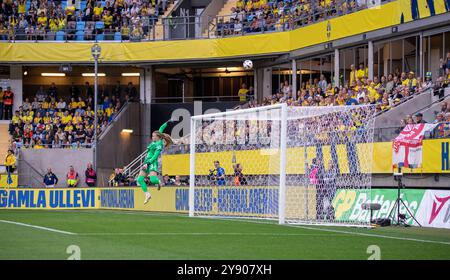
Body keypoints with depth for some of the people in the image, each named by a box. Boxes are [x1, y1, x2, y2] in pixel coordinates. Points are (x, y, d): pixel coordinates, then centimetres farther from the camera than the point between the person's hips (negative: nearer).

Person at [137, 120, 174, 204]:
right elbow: (160, 129, 28)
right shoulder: (156, 141, 13)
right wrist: (166, 123, 31)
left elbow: (155, 156, -18)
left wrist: (147, 163, -24)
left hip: (152, 163, -9)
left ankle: (158, 182, 11)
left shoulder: (159, 145, -11)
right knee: (140, 179, -2)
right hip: (147, 162, 9)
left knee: (153, 179, -26)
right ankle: (147, 195, 5)